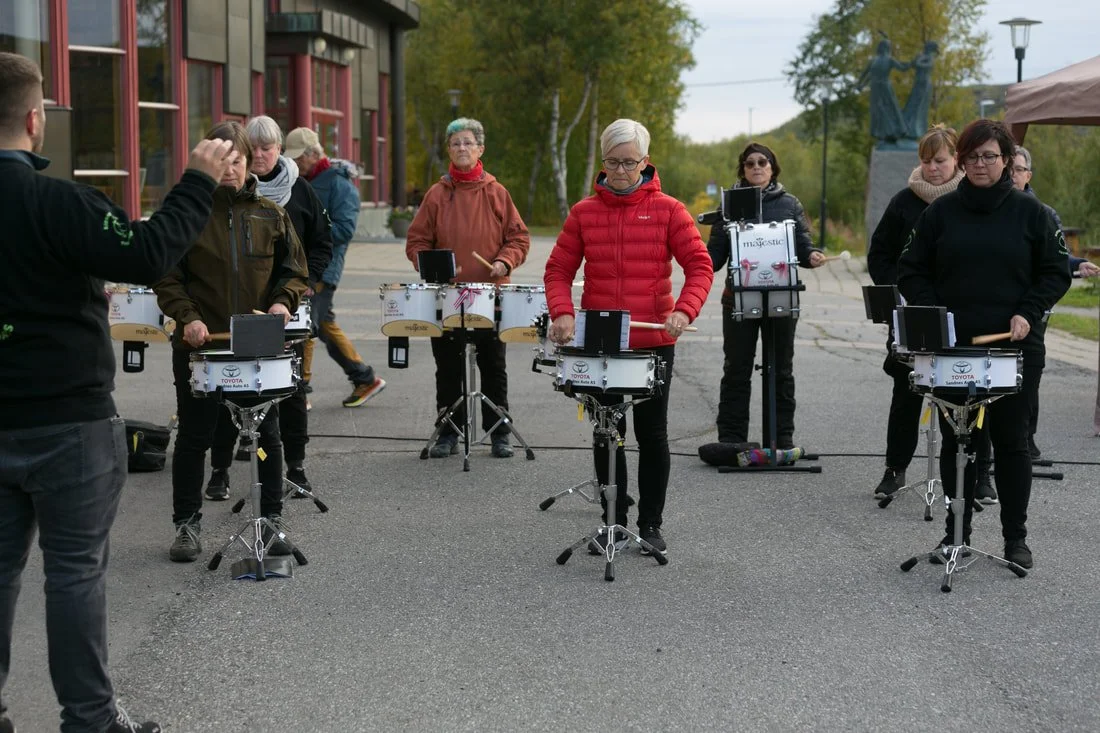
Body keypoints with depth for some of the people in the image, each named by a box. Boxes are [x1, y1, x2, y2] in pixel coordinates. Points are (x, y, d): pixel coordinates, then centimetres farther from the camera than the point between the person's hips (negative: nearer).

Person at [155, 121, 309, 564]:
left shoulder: (270, 215, 5)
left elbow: (295, 271, 9)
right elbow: (167, 277, -2)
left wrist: (282, 302, -10)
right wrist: (188, 317, -16)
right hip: (201, 344, -2)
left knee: (267, 435, 8)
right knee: (194, 436, 6)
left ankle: (272, 520, 21)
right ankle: (187, 524, 19)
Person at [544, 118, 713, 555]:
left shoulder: (668, 210, -2)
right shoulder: (584, 212, 3)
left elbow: (699, 265, -5)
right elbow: (558, 269, 3)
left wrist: (684, 310, -22)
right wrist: (562, 312, -15)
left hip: (654, 342, -2)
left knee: (652, 435, 6)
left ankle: (651, 525, 18)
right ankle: (613, 523, 21)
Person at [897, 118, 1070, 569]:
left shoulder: (1029, 211, 1)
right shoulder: (941, 211, 4)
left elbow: (1056, 271, 4)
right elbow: (911, 271, 7)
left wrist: (1028, 314, -10)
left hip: (1015, 347, -1)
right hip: (953, 347, 1)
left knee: (1011, 439, 4)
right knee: (956, 440, 7)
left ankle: (1016, 536, 14)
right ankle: (956, 532, 18)